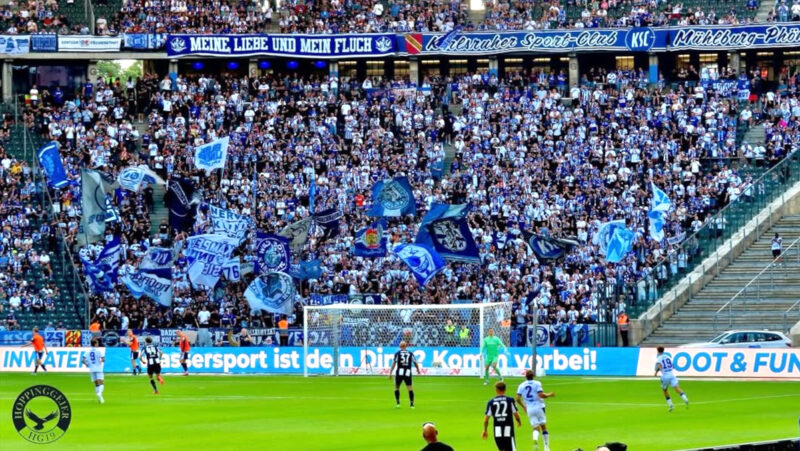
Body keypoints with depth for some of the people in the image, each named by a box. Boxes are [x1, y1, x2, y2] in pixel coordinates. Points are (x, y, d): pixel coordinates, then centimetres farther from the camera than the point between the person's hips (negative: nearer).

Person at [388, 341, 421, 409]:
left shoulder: (397, 353, 3)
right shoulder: (410, 353, 8)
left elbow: (394, 363, -6)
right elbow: (415, 362, 12)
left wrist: (390, 373, -6)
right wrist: (418, 369, 32)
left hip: (399, 373, -1)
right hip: (408, 373, 1)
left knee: (396, 388, 15)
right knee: (410, 389, 4)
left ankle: (398, 403, 4)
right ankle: (412, 404, -4)